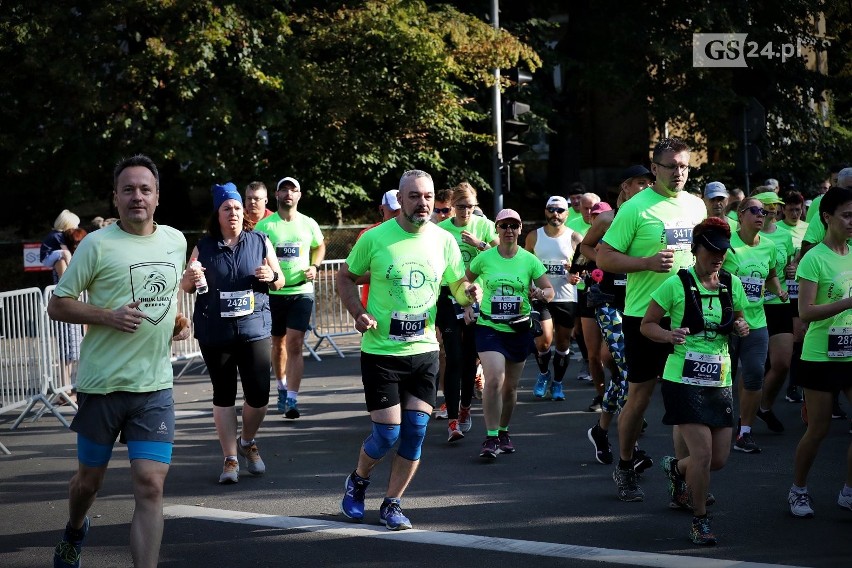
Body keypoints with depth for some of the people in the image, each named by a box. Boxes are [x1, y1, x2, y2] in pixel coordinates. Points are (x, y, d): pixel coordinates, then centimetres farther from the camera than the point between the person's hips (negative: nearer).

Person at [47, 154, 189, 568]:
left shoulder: (175, 241, 8)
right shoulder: (97, 244, -7)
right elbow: (57, 305, -6)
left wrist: (179, 321, 6)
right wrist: (109, 316, -19)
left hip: (155, 386, 2)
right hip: (101, 383, -2)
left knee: (150, 487, -10)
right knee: (90, 478, 16)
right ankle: (74, 533, 48)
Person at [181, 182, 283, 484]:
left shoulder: (260, 242, 4)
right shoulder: (204, 247, 3)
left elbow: (280, 282, 11)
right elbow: (186, 287, 11)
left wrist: (272, 276, -12)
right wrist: (190, 278, -12)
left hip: (254, 327, 0)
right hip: (215, 332, 0)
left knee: (259, 395, -2)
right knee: (223, 395, 6)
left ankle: (247, 442, 26)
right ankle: (230, 459, 16)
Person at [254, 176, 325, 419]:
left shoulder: (309, 224, 3)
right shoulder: (265, 225, -2)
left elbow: (320, 247, 21)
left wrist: (315, 266, 3)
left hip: (302, 292, 0)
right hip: (273, 292, 0)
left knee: (294, 344, -11)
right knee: (278, 344, 14)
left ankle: (292, 399, -14)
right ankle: (282, 388, 35)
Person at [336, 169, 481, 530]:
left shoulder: (444, 241, 1)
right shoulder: (375, 239, -8)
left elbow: (458, 286, 10)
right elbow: (345, 277, 5)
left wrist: (469, 292, -14)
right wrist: (358, 313, -11)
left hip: (424, 351, 3)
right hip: (381, 351, -3)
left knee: (415, 432, 1)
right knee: (387, 433, -4)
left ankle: (392, 504, 17)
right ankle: (358, 481, 27)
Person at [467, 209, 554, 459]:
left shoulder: (529, 260, 0)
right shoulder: (484, 258, -1)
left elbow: (550, 291, 2)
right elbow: (466, 282, 15)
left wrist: (541, 294, -20)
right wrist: (467, 306, 4)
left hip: (519, 330, 2)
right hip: (489, 328, -2)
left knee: (510, 386, 12)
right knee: (494, 380, -20)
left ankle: (503, 432, 32)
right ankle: (491, 438, -14)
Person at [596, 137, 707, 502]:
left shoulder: (696, 205, 10)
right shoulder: (636, 208, -9)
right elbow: (604, 257, -10)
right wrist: (648, 262, -21)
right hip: (645, 316, -5)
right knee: (641, 393, 3)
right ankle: (625, 468, 19)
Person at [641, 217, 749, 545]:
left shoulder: (732, 285, 6)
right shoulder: (677, 284, -8)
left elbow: (739, 320, 21)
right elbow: (647, 325, -2)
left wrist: (741, 328, -3)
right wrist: (669, 335, -22)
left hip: (719, 382, 5)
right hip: (683, 380, -5)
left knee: (719, 459, 8)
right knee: (703, 452, -14)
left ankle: (676, 469, 41)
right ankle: (699, 521, 4)